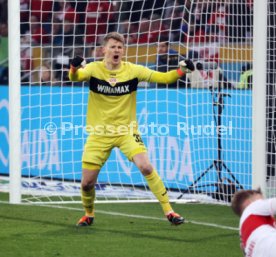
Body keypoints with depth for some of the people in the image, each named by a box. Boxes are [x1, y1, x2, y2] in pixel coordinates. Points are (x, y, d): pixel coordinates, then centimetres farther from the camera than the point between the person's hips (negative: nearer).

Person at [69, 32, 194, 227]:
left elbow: (163, 78, -12)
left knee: (146, 167, -21)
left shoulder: (133, 70, -5)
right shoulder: (94, 69, -8)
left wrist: (181, 71, -31)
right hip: (99, 133, 0)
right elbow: (75, 77, -28)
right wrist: (74, 68, -52)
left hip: (127, 130, 0)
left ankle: (168, 211, -9)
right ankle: (89, 214, 30)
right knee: (87, 182, -1)